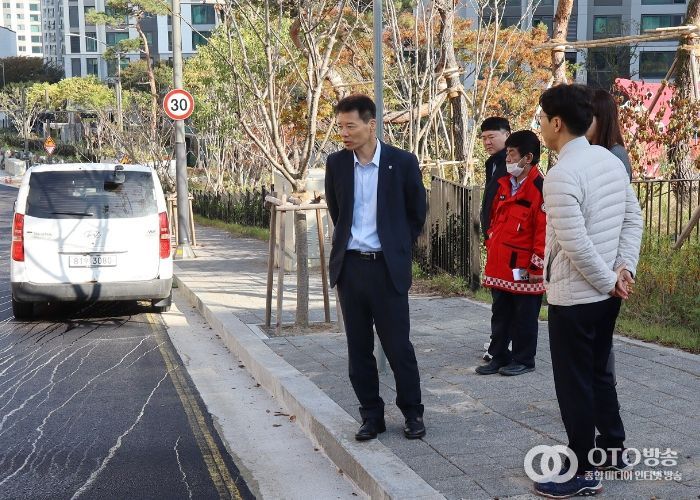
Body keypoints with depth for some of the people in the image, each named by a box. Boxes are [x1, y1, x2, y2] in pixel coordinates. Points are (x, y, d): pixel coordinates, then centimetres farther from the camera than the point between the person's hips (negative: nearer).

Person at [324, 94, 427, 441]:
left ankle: (412, 413, 18)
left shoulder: (402, 162, -6)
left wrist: (398, 248, 8)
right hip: (350, 266, 3)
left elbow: (417, 213, 6)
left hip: (387, 267, -3)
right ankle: (371, 415, 19)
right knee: (359, 348, 8)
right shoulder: (336, 163, 3)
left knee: (398, 345, 1)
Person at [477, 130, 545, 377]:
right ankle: (499, 357, 26)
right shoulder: (504, 185, 11)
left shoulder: (539, 189, -14)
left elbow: (544, 230, -16)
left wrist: (537, 265, -16)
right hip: (499, 266, 8)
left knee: (524, 316, 7)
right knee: (500, 314, 15)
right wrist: (490, 248, 17)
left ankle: (523, 360, 19)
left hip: (524, 270, -8)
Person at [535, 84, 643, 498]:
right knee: (598, 372, 22)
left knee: (574, 384, 3)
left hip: (574, 296, -9)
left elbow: (575, 245, -25)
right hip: (606, 292, 9)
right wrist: (625, 269, 2)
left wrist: (608, 281, -12)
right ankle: (613, 449, 35)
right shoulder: (611, 160, 6)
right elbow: (634, 217, 8)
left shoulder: (561, 175, -22)